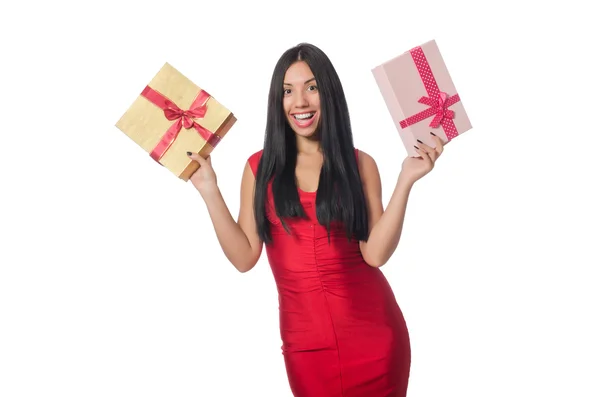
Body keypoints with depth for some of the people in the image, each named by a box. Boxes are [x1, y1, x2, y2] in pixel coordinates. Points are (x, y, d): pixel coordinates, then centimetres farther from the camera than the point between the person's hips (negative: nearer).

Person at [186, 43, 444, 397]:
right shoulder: (261, 166, 3)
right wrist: (210, 191, -6)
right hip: (305, 338, 0)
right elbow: (244, 257, -2)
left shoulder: (360, 164, 1)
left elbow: (375, 253, -10)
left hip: (371, 332, 0)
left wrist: (406, 180, -15)